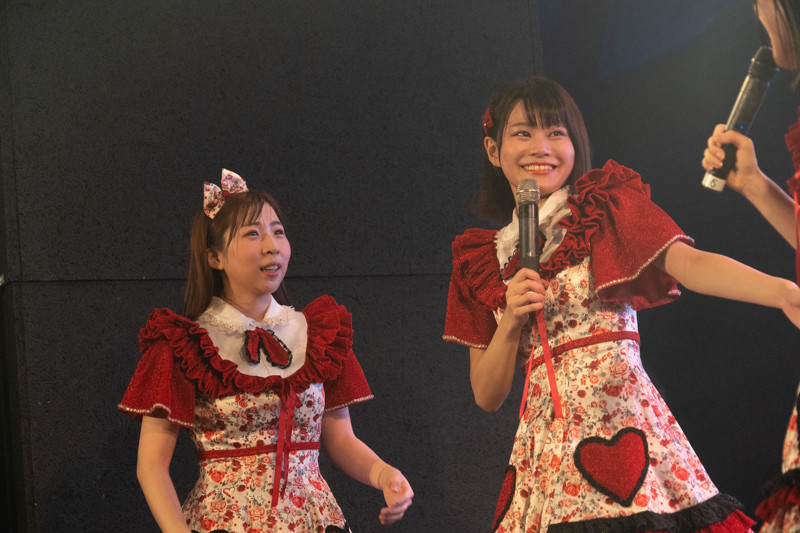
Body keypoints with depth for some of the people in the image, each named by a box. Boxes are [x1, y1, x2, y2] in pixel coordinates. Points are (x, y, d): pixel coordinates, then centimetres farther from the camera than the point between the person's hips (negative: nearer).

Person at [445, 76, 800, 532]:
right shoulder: (481, 260, 15)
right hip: (544, 446, 2)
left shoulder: (608, 208, 8)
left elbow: (688, 263, -12)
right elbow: (487, 395, 13)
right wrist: (510, 322, -4)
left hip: (625, 422, -2)